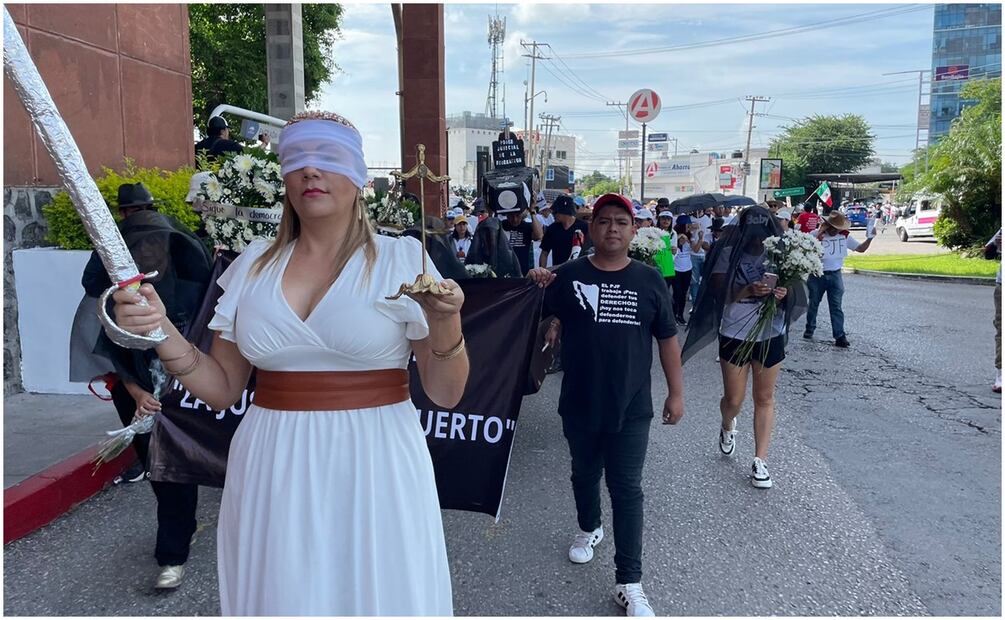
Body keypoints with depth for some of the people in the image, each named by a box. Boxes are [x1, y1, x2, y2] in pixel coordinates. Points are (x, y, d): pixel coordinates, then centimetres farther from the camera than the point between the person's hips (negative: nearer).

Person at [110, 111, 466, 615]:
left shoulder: (402, 258, -4)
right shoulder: (252, 265, 6)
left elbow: (446, 395, -5)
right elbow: (221, 390, 7)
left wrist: (445, 323, -23)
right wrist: (162, 331, -8)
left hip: (374, 469, -2)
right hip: (272, 474, 3)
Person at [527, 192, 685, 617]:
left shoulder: (649, 280, -1)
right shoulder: (568, 276, -3)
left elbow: (667, 339, 6)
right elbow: (548, 329, -3)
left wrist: (676, 392, 5)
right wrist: (539, 291, -21)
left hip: (631, 407, -1)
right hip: (580, 405, 1)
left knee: (626, 488, 1)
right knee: (584, 474, 21)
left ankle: (628, 583, 10)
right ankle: (589, 528, 49)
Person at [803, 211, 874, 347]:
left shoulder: (845, 237, 1)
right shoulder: (815, 236, -11)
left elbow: (861, 248, 4)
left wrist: (870, 237, -11)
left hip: (835, 275, 2)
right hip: (817, 275, -2)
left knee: (836, 306, -2)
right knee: (813, 303, 12)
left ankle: (840, 336, -2)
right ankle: (810, 329, 30)